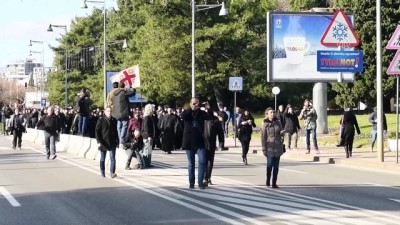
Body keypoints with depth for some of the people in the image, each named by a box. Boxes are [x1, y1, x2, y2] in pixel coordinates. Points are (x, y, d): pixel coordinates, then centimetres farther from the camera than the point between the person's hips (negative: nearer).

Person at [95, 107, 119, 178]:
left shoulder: (114, 120, 8)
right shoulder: (101, 120, -3)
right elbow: (97, 131, -4)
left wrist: (117, 141, 11)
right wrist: (98, 141, -12)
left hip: (112, 143, 2)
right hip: (103, 142, -2)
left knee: (112, 158, -8)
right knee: (102, 159, 10)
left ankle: (112, 173, -13)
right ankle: (102, 172, 22)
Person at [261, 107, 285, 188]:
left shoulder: (278, 122, 6)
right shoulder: (265, 124, -4)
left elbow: (281, 132, 12)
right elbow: (263, 137, -5)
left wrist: (282, 132, -12)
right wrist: (264, 149, -9)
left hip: (278, 147, 4)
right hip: (269, 147, -3)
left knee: (276, 166, 4)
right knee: (270, 165, -4)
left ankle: (274, 183, 10)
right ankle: (268, 181, 17)